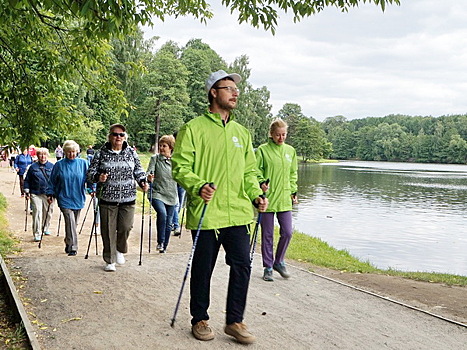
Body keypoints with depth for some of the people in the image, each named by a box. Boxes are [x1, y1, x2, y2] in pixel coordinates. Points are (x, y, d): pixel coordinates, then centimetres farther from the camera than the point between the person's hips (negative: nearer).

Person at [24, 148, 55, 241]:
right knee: (37, 212, -9)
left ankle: (45, 229, 32)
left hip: (49, 194, 2)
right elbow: (27, 180, 9)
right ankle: (37, 234, -6)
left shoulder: (52, 167, 7)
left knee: (48, 212, 10)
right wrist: (27, 192, 3)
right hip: (36, 194, -1)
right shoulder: (33, 167, 5)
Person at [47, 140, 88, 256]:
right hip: (64, 199, -2)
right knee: (70, 222, -12)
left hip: (78, 199, 2)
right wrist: (50, 194, 5)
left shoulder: (83, 163, 1)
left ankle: (68, 244, 31)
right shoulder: (59, 165, 1)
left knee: (74, 223, 12)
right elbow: (52, 181, 8)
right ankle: (72, 247, -7)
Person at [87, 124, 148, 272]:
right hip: (107, 198, -1)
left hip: (128, 198, 1)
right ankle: (110, 261, 18)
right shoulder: (101, 154, 2)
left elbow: (138, 170, 17)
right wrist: (98, 177, -17)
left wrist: (143, 182, -1)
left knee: (126, 227, -5)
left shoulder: (131, 153, 8)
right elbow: (90, 173, 4)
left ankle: (120, 250, 27)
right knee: (108, 230, 3)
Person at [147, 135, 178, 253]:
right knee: (162, 213, -30)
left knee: (168, 223, 8)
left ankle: (164, 247, 24)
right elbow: (149, 173, -12)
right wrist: (149, 177, -32)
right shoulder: (155, 158, -2)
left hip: (171, 196, 3)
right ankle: (160, 242, -14)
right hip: (157, 194, -3)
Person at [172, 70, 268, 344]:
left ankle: (235, 321, 18)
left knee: (242, 265, 2)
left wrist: (255, 195, 4)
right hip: (205, 214, -4)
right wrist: (199, 186, -23)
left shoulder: (241, 132, 16)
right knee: (203, 269, 6)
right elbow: (180, 166, -6)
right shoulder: (193, 128, -1)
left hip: (238, 212, 5)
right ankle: (200, 320, 25)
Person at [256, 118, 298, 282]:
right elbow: (255, 170, -3)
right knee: (267, 235, 4)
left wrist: (293, 191, 13)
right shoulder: (262, 150, -3)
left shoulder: (290, 150, 12)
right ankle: (268, 267, 17)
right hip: (267, 198, -4)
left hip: (284, 199, 4)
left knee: (287, 232, 1)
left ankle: (279, 261, 23)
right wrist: (261, 182, -21)